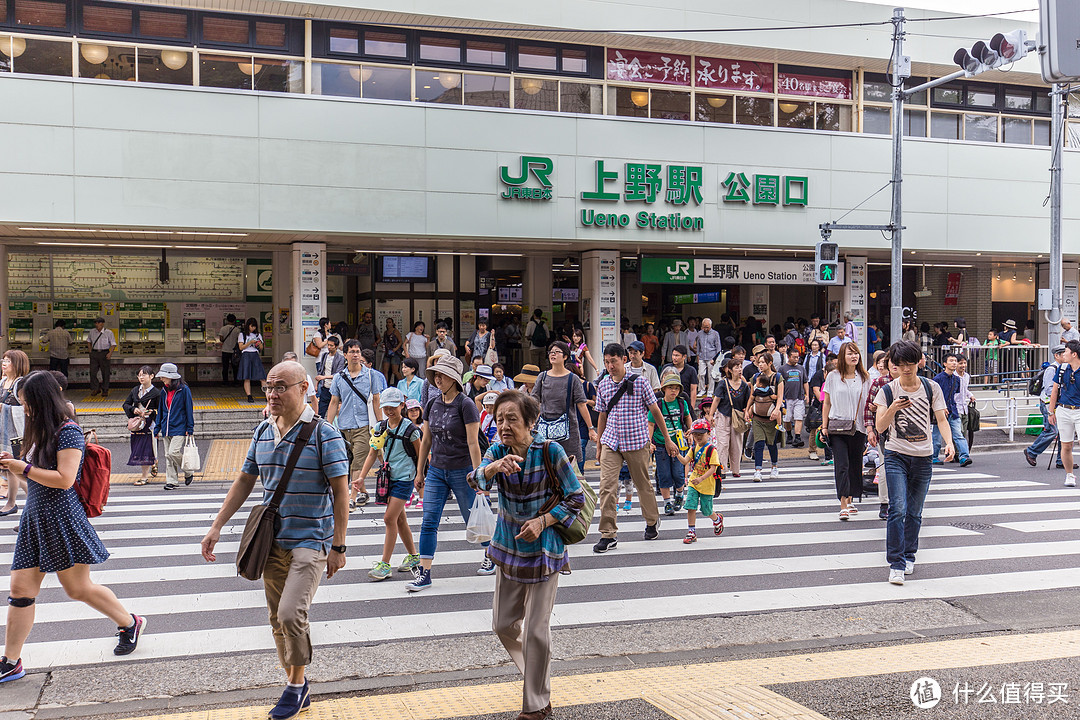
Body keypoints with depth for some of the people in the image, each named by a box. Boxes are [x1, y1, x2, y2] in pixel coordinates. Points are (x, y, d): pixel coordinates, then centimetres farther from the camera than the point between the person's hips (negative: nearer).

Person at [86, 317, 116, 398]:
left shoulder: (108, 332, -4)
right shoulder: (92, 332, 6)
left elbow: (113, 344, -3)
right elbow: (88, 341, 24)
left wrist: (110, 353, -17)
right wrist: (90, 350, 12)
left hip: (104, 354, -3)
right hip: (94, 353, 3)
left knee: (105, 373, 4)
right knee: (92, 372, -4)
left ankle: (105, 391, 15)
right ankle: (95, 389, 9)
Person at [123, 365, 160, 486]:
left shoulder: (156, 393, -5)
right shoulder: (135, 390, 10)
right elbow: (126, 404, 14)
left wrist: (151, 413, -20)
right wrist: (133, 410, -6)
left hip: (148, 424, -5)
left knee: (146, 448, -6)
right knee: (137, 448, 8)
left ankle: (144, 476, 2)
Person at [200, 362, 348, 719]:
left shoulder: (323, 434, -12)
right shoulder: (262, 433, 7)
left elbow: (340, 491, -11)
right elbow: (244, 482, 14)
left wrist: (338, 546, -13)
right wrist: (216, 527, 8)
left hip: (310, 541, -6)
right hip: (272, 540, 6)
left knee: (291, 613, -17)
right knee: (278, 620, 12)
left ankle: (297, 683, 7)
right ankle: (295, 689, 28)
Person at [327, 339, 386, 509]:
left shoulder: (371, 375, 2)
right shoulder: (338, 377, 8)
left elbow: (376, 401, 5)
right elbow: (334, 403, 12)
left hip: (364, 425, -3)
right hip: (344, 426, 4)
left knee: (358, 463, -11)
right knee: (350, 462, 11)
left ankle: (353, 497, -11)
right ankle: (363, 492, 27)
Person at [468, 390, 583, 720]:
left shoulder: (550, 452, -17)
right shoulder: (497, 452, -6)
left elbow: (576, 498, -10)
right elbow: (477, 481, -24)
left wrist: (543, 522, -22)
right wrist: (495, 467, -45)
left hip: (544, 548, -5)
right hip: (509, 546, 5)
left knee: (536, 629, -1)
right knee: (503, 623, 13)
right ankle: (535, 673, 40)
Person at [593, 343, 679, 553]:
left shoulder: (639, 382, -5)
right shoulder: (603, 385, 5)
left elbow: (655, 411, 2)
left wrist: (667, 439, 4)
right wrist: (599, 445, 17)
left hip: (637, 442, -2)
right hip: (611, 442, 2)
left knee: (643, 484, 11)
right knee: (606, 486, -10)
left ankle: (652, 521, 37)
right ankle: (608, 534, -4)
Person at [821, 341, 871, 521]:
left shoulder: (865, 378, 7)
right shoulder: (832, 377, 4)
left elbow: (868, 404, 11)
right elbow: (827, 403, 8)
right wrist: (824, 426, 3)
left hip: (858, 428, 2)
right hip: (837, 427, -2)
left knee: (855, 465, 8)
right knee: (842, 465, -10)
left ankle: (849, 501, 23)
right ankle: (843, 506, -12)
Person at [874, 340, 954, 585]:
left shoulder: (931, 388, 2)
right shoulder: (888, 390, -1)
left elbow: (941, 419, 2)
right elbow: (879, 427, -6)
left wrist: (949, 443, -16)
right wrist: (893, 409, -24)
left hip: (923, 457, 2)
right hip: (896, 456, -2)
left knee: (915, 512, 10)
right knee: (897, 509, -13)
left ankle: (909, 556, 28)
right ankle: (896, 564, -11)